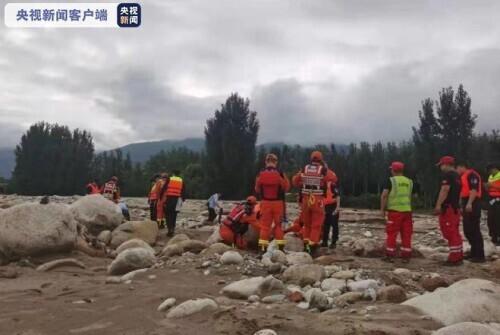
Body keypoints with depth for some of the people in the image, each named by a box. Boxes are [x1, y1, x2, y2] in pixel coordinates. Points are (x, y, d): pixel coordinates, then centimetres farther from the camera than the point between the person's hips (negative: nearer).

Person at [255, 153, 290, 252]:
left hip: (265, 202, 1)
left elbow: (257, 190, 4)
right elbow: (286, 187, 0)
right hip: (278, 202, -1)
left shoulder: (261, 174, -6)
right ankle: (280, 246, 12)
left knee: (265, 225, 8)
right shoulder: (280, 174, -11)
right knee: (278, 224, 10)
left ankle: (263, 246, 5)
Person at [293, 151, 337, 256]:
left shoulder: (304, 169, 4)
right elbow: (333, 179, -1)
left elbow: (295, 181, 10)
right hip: (318, 200, -3)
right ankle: (313, 247, -1)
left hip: (306, 199, 4)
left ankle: (306, 245, 21)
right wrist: (326, 168, 7)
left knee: (307, 223, 18)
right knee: (316, 225, 2)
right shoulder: (323, 170, -6)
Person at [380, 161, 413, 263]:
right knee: (406, 234, 6)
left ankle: (390, 255, 2)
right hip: (407, 210, 4)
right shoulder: (409, 181, 11)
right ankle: (406, 256, 8)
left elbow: (384, 195, -10)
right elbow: (411, 196, 20)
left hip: (394, 211, -4)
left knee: (391, 234, 1)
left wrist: (382, 209, -3)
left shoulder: (391, 180, -4)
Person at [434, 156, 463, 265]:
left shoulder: (447, 175, -12)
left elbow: (445, 190, -22)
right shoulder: (457, 176, 18)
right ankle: (459, 256, 19)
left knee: (450, 233, -8)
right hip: (455, 207, 10)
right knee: (455, 233, 14)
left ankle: (454, 258, -7)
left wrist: (438, 205, -25)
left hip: (447, 207, -10)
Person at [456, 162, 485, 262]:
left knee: (474, 230, -9)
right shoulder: (463, 177, 22)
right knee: (468, 230, 12)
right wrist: (462, 205, 24)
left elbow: (474, 190, -20)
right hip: (466, 205, 10)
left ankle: (479, 255, -6)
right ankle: (474, 253, 20)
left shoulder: (472, 175, -9)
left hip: (472, 205, -10)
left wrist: (469, 203, -28)